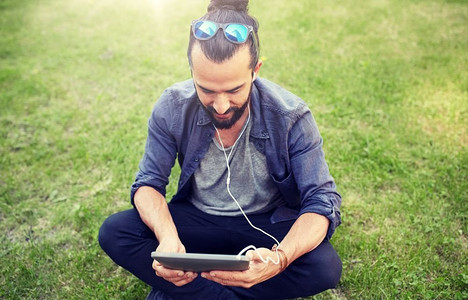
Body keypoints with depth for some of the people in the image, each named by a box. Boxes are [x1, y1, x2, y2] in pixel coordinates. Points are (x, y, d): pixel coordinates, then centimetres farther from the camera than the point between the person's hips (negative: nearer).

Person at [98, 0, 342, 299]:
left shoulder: (292, 117, -21)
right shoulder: (172, 109, -15)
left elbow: (323, 201, -21)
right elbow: (149, 184, -10)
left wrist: (281, 257, -42)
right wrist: (167, 237, -33)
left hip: (268, 225, -1)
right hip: (195, 220, 2)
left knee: (325, 266, -30)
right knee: (114, 232, -20)